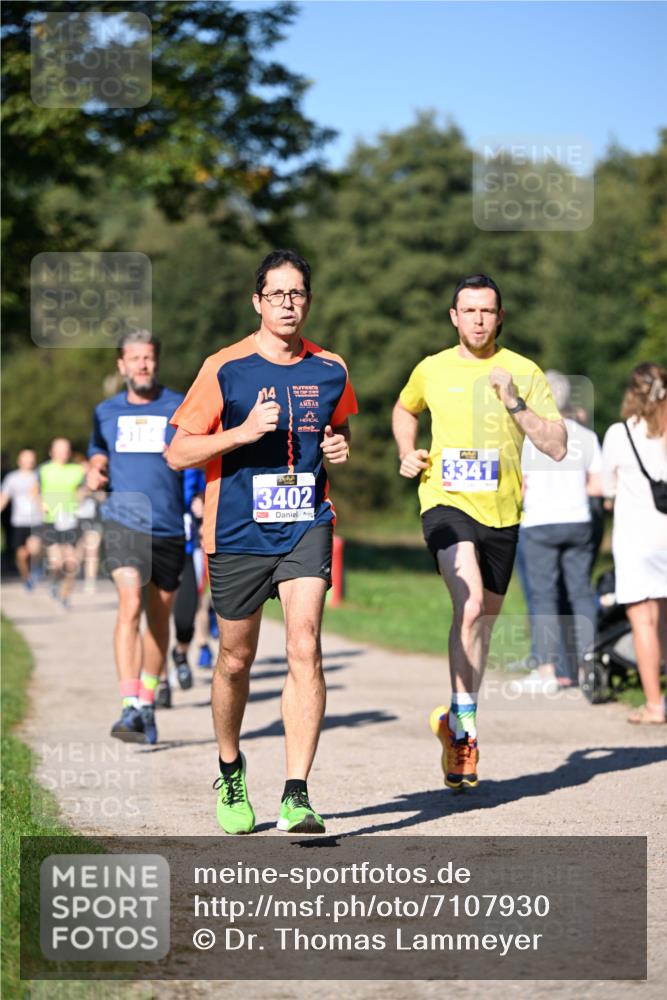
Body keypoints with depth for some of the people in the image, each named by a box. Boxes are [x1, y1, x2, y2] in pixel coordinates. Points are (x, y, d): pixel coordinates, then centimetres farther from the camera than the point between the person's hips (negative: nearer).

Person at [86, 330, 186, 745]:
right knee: (130, 606, -19)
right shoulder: (107, 412, 11)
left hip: (170, 527, 1)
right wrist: (95, 473, 0)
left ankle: (148, 703, 27)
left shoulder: (180, 408, 3)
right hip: (124, 522, 0)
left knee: (159, 617, 11)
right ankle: (131, 709, -25)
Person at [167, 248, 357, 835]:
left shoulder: (330, 369, 5)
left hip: (306, 528, 1)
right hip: (238, 533, -1)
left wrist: (340, 448, 2)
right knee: (236, 660, 11)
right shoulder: (225, 369, -5)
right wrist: (243, 431, -18)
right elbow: (178, 452, -4)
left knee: (305, 648, -16)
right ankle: (230, 770, 36)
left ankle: (297, 795, -16)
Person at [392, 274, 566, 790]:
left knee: (484, 619, 13)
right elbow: (404, 409, 28)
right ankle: (464, 724, -19)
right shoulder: (432, 370, 4)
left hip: (502, 513, 2)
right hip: (447, 502, -2)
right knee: (470, 604, -26)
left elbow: (558, 448, -6)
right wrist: (408, 454, 10)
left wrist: (515, 403, -17)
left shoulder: (523, 372, 0)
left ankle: (456, 725, 32)